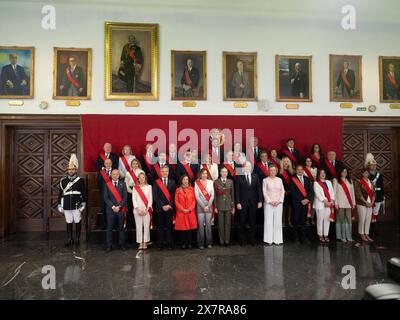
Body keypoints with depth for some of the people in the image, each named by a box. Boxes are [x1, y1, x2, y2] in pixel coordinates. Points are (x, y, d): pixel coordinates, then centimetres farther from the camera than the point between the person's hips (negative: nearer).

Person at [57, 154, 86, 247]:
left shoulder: (80, 180, -2)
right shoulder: (63, 180, 5)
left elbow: (84, 193, -1)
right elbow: (60, 193, 8)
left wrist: (83, 205, -4)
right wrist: (59, 205, 6)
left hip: (76, 206, -2)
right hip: (66, 206, 3)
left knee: (77, 222, 5)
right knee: (69, 223, 9)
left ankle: (77, 239, 18)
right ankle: (70, 240, 19)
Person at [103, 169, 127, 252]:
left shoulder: (122, 184, 6)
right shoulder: (107, 184, 5)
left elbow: (125, 197, 1)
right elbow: (106, 198, 0)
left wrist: (119, 206, -9)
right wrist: (113, 207, -9)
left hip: (121, 209, 1)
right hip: (110, 209, 0)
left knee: (121, 227, 5)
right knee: (109, 227, 1)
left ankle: (122, 244, 13)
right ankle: (109, 245, 8)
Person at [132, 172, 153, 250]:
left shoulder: (149, 187, 9)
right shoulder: (135, 188, 9)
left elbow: (150, 199, 3)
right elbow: (134, 199, 3)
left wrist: (147, 209, -7)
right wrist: (138, 209, -8)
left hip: (147, 210, 0)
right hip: (138, 210, 0)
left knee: (146, 226, -2)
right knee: (139, 227, -1)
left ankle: (145, 243, 6)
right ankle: (140, 243, 6)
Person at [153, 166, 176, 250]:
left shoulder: (172, 182, 8)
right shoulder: (156, 182, 5)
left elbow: (174, 195, 3)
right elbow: (155, 196, -1)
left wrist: (169, 205, -8)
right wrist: (162, 206, -9)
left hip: (170, 207, 1)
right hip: (159, 208, 0)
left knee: (169, 226, 4)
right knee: (160, 226, 4)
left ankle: (169, 244, 9)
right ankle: (161, 244, 9)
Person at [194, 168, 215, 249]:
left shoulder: (210, 182, 7)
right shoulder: (197, 183, 0)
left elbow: (212, 195, 4)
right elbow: (197, 196, -4)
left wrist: (208, 206, -5)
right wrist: (203, 206, -8)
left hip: (209, 207, 2)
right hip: (200, 207, -2)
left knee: (208, 225, 4)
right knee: (201, 225, -1)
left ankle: (209, 243, 13)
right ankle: (201, 244, 8)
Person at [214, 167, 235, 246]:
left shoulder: (230, 182, 7)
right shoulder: (216, 182, 1)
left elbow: (232, 194, 7)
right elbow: (215, 195, 1)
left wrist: (233, 206, 5)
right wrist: (215, 206, -2)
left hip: (228, 205, 1)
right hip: (220, 205, -1)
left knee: (228, 223, 5)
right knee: (220, 224, 3)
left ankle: (227, 241, 15)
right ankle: (221, 241, 13)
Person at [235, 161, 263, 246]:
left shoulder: (255, 176, 7)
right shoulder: (239, 177, -2)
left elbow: (259, 189, 6)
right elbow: (237, 191, -4)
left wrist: (260, 201, 0)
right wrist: (238, 202, -9)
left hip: (253, 203, 2)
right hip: (243, 203, -2)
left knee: (252, 222, 8)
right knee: (242, 223, 6)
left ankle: (252, 239, 18)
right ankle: (242, 240, 17)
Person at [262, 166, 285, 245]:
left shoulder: (279, 180, 10)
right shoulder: (265, 180, 2)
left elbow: (282, 191, 8)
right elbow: (264, 192, -2)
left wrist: (279, 201, -4)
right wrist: (270, 201, -10)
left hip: (278, 203, 2)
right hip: (268, 203, -2)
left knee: (278, 221, 2)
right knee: (269, 221, -2)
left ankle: (277, 239, 9)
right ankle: (269, 240, 3)